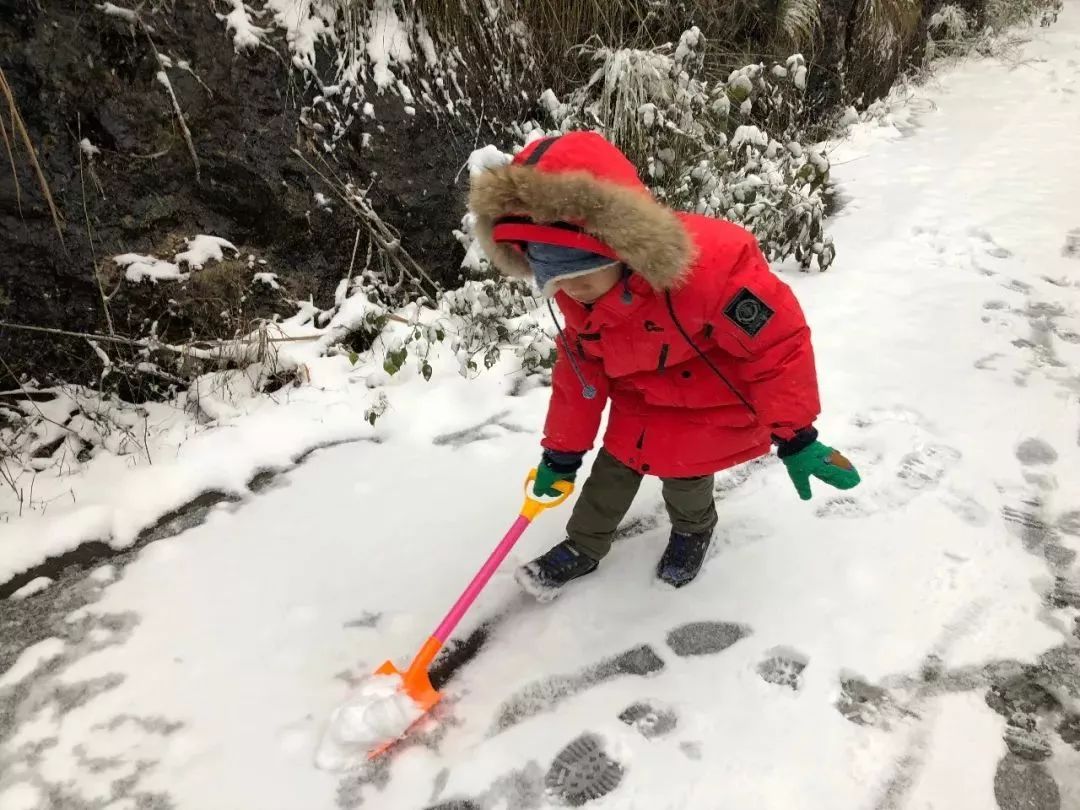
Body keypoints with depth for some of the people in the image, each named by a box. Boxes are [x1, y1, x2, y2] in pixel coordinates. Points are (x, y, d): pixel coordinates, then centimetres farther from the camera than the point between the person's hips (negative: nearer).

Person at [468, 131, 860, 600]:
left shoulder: (711, 266, -41)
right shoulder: (579, 298, -17)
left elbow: (779, 344, -29)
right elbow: (579, 372, -2)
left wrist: (794, 436, -24)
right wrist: (562, 451, 4)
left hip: (715, 403, -5)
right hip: (642, 401, 5)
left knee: (683, 474, 3)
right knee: (613, 470, 12)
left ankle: (694, 530, 40)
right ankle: (581, 549, 37)